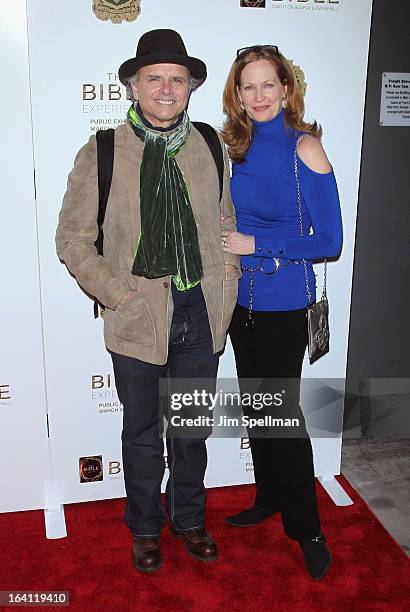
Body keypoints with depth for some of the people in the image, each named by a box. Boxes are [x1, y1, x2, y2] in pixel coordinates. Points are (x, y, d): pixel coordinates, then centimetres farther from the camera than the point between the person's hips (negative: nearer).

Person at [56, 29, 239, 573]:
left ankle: (189, 519, 42)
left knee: (192, 429, 18)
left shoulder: (212, 149, 2)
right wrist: (120, 294, -13)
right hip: (138, 319, -2)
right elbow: (73, 240, -4)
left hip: (201, 315, 3)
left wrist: (227, 279, 1)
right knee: (142, 434, 16)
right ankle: (145, 527, 40)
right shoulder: (101, 154, -7)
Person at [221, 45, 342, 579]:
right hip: (240, 298, 5)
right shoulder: (233, 147, 3)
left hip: (284, 304, -5)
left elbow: (329, 240, -13)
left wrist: (258, 245, -16)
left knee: (284, 411, 3)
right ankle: (268, 498, 38)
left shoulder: (304, 148, -12)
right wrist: (227, 246, 0)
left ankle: (306, 528, 22)